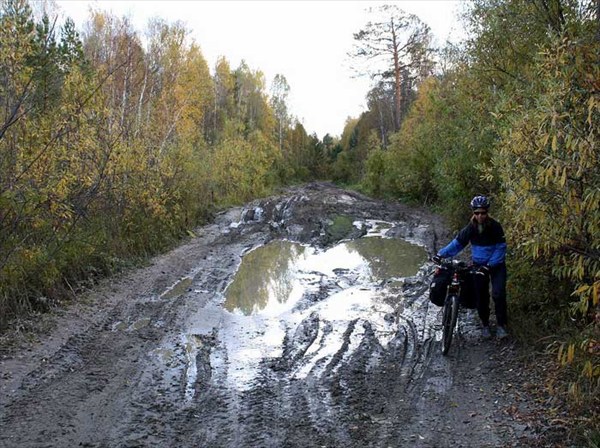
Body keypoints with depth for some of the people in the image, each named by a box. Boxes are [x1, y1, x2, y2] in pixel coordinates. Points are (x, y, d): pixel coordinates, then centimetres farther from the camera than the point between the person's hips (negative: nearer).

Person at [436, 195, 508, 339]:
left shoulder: (495, 226, -17)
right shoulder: (471, 228, -8)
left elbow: (500, 248, -16)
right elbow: (457, 243, -1)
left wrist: (489, 265, -25)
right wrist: (441, 254, -11)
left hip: (496, 265, -3)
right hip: (479, 265, 3)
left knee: (498, 294, -15)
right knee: (481, 296, 6)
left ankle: (501, 325, 0)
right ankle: (485, 324, 25)